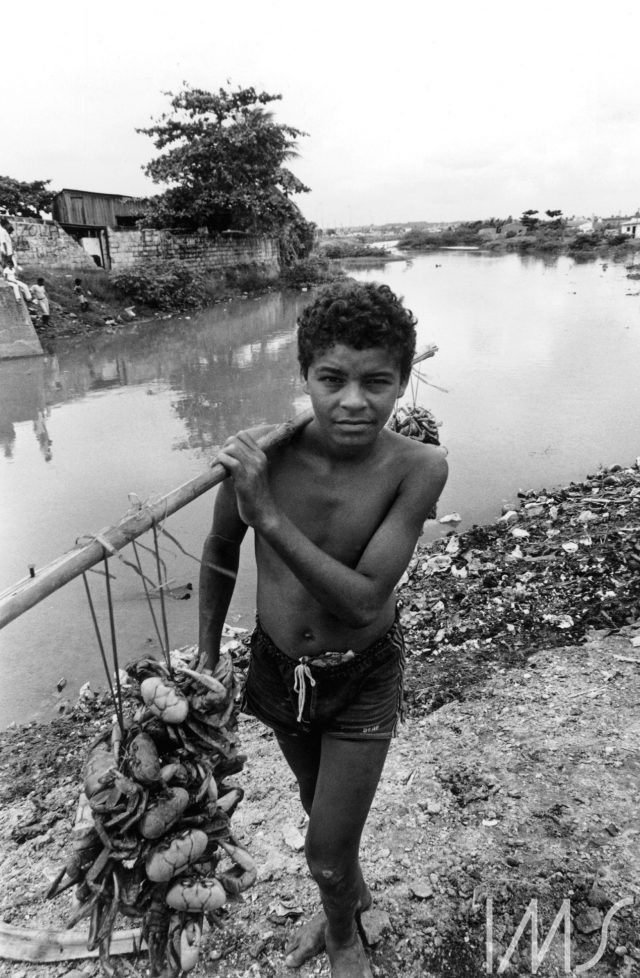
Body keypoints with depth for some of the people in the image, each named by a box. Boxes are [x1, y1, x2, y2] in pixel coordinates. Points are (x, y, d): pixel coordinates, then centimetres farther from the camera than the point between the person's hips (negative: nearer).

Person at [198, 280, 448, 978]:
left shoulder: (417, 468, -27)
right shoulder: (259, 450, -23)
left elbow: (364, 601, -30)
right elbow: (220, 550, -5)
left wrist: (269, 515, -38)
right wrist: (206, 657, 4)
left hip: (363, 678, -2)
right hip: (276, 666, 3)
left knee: (325, 854, 9)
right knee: (321, 808, 28)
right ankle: (353, 894, 62)